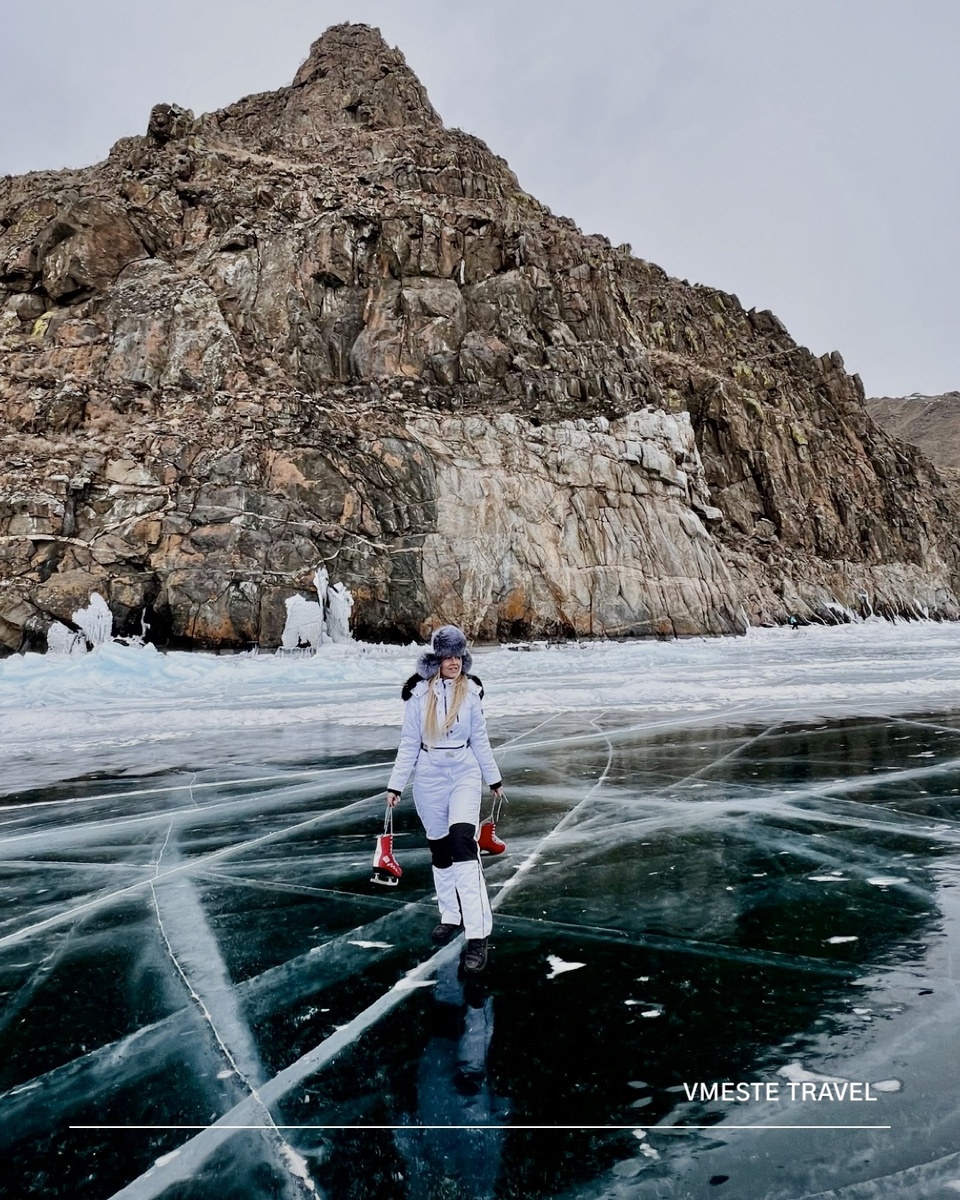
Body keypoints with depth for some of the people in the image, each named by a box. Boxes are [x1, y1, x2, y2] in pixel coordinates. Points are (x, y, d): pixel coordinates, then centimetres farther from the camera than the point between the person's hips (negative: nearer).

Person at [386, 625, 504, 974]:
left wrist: (494, 778, 12)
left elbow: (480, 739, 7)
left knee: (463, 844, -16)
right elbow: (409, 743, 0)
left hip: (465, 775, -1)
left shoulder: (471, 691, -3)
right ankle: (450, 916, 34)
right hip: (429, 778, 1)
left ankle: (477, 935, -14)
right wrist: (396, 785, -2)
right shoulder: (419, 693, -6)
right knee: (439, 849, 13)